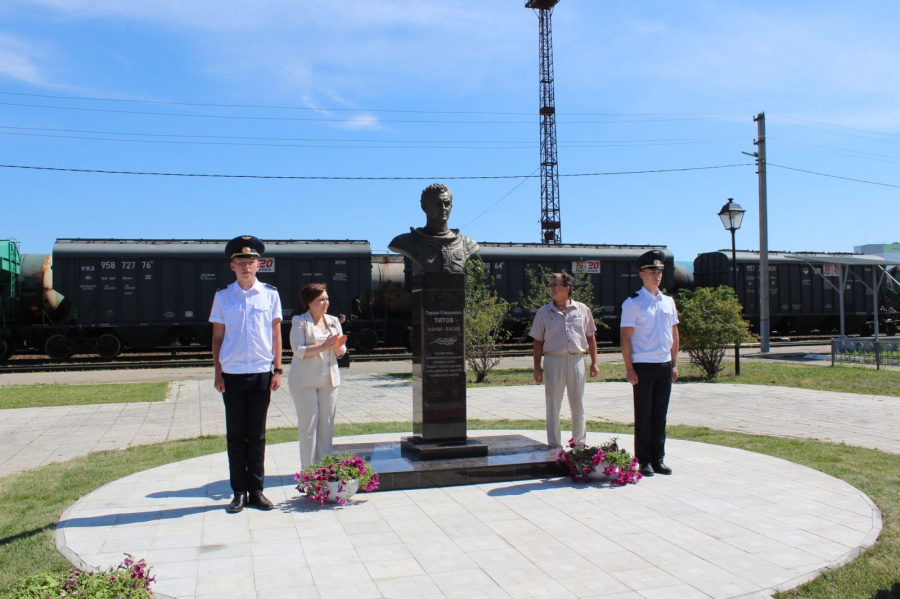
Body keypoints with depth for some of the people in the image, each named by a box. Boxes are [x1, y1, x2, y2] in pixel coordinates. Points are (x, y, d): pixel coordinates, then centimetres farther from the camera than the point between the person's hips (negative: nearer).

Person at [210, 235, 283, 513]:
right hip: (232, 374, 0)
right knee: (235, 435, 6)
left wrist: (277, 370, 2)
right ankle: (239, 492, 15)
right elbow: (217, 337, 6)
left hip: (262, 373, 0)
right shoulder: (223, 296, 4)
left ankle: (256, 490, 16)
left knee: (257, 436, 7)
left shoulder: (270, 294, 3)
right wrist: (218, 373, 2)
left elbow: (276, 334, 7)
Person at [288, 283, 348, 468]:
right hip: (305, 381, -5)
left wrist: (338, 346, -11)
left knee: (327, 423, 6)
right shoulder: (300, 322, -4)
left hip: (329, 379, 5)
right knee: (308, 424, -3)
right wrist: (323, 347, -25)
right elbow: (299, 350, -15)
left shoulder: (333, 321, 11)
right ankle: (308, 468, 5)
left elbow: (340, 353, 12)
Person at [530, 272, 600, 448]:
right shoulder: (544, 312, 4)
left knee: (578, 405, 10)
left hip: (577, 360, 1)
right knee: (553, 405, 3)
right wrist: (537, 367, -1)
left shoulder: (582, 310, 6)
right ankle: (554, 445, 12)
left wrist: (594, 362, 6)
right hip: (553, 360, -1)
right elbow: (538, 341, 4)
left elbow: (591, 337, 11)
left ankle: (579, 442, 24)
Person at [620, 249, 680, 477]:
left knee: (660, 415, 11)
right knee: (643, 416, 2)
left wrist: (674, 364, 11)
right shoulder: (632, 303, -6)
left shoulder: (668, 302, 11)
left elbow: (674, 333, 16)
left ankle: (658, 459, 20)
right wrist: (629, 369, -12)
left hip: (665, 366, 5)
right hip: (643, 366, -5)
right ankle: (643, 461, 11)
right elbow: (626, 338, -8)